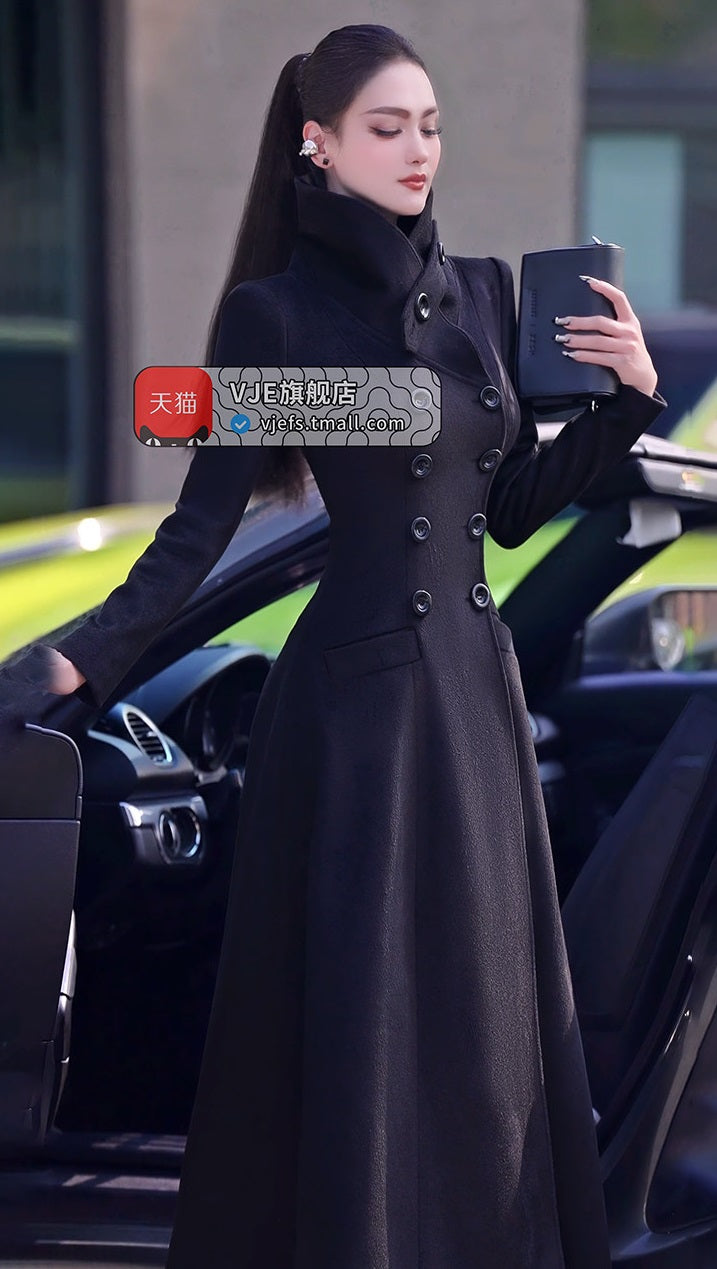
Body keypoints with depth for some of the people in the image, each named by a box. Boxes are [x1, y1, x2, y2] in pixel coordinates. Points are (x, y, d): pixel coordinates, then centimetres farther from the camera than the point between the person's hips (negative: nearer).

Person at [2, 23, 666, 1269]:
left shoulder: (483, 291, 10)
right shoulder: (277, 312, -6)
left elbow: (512, 504, 13)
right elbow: (203, 520, -10)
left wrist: (628, 398, 1)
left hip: (476, 694, 6)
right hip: (356, 699, -6)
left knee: (482, 1010, 10)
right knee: (359, 1014, -2)